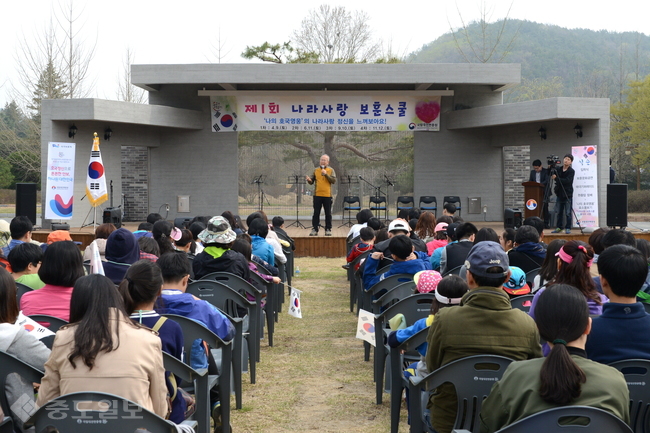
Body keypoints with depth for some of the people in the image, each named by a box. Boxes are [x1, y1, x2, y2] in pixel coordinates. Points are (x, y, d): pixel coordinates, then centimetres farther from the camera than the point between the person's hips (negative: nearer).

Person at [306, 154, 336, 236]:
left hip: (327, 195, -1)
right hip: (317, 195, 1)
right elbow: (312, 182, 9)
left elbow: (334, 181, -7)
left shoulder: (331, 170, 4)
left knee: (328, 214, 4)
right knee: (316, 213, 3)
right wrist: (309, 180, -14)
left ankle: (328, 230, 13)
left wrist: (326, 174, -16)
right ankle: (314, 229, 8)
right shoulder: (316, 170, 8)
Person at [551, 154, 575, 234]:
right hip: (559, 194, 5)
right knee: (559, 212, 9)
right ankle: (558, 227, 17)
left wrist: (556, 178, -22)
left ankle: (568, 228, 3)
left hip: (568, 195, -5)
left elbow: (567, 181, -19)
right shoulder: (558, 169, 9)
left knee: (568, 213, -3)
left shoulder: (571, 171, -6)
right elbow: (550, 174, 9)